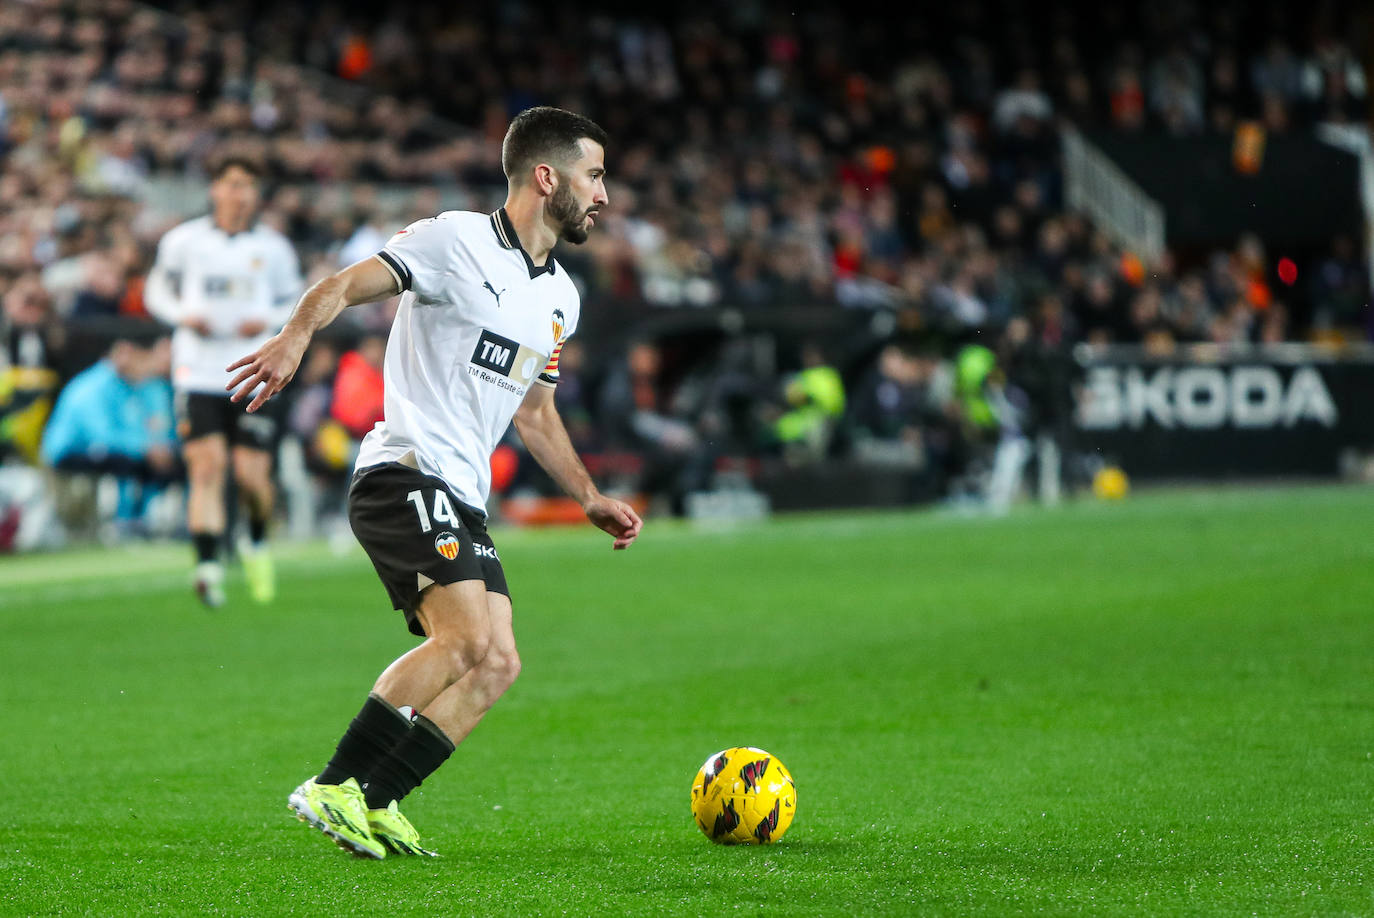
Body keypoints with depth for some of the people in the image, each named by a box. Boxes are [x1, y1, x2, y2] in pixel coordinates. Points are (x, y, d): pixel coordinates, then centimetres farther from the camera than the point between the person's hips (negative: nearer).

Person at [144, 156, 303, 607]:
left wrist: (267, 320, -8)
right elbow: (156, 291, 13)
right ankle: (208, 565, -16)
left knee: (252, 475, -3)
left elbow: (293, 302, 14)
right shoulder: (184, 241, 3)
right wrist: (183, 315, -8)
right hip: (198, 373, -1)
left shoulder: (273, 248, 6)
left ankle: (257, 543, 27)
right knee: (206, 467, -14)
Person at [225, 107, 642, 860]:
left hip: (462, 501, 9)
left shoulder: (562, 297, 20)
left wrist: (590, 498, 24)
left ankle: (371, 804, -2)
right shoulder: (456, 241, -5)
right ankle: (335, 786, -16)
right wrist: (295, 337, -31)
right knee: (466, 640, -23)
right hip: (406, 473, -9)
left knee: (497, 665, -4)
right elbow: (342, 286, -11)